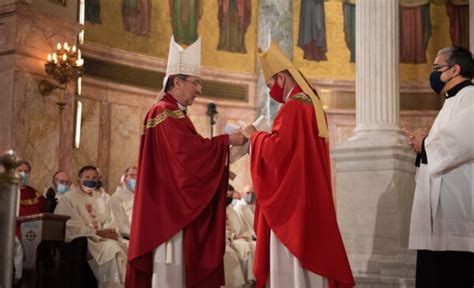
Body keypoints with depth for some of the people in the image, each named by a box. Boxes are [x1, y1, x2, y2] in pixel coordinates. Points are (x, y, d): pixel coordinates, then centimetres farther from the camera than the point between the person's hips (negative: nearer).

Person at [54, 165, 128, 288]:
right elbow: (72, 228, -13)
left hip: (102, 238, 7)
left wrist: (110, 231, -7)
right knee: (111, 248, -34)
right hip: (82, 241, -7)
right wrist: (98, 233, -19)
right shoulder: (68, 198, -2)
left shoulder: (98, 198, 21)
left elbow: (107, 221, 17)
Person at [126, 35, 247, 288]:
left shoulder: (174, 113, 20)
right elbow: (189, 148, -22)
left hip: (176, 202, 11)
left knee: (177, 263, 10)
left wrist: (223, 144, 9)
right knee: (169, 262, -8)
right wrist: (227, 140, -13)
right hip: (169, 202, -11)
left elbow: (187, 153, 18)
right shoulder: (166, 112, -12)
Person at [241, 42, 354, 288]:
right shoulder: (312, 105, 15)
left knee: (290, 260, -6)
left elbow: (277, 148, -21)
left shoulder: (293, 107, -13)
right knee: (307, 249, 10)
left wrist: (254, 135, -4)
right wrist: (261, 137, 16)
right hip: (309, 195, 10)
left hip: (292, 196, -10)